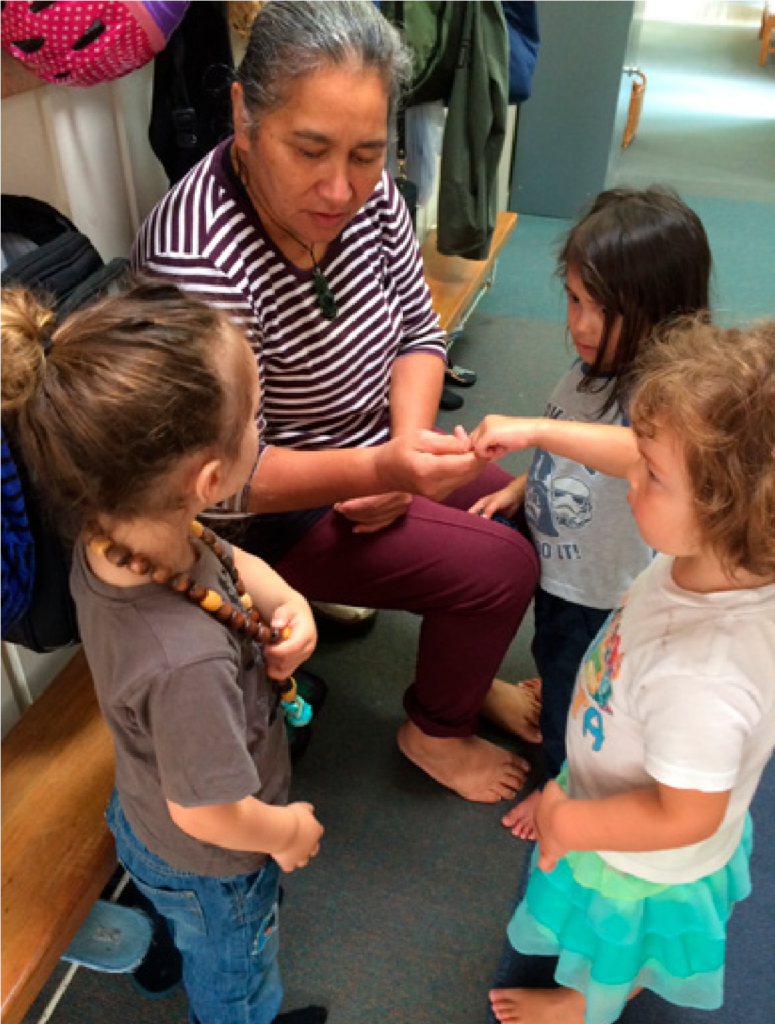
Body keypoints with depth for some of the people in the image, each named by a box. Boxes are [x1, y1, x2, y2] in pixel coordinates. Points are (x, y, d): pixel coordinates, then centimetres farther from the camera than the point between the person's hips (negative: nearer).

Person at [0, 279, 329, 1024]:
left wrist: (281, 598, -24)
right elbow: (206, 814, -31)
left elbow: (229, 561, -4)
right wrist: (287, 832, -11)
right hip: (208, 866, -7)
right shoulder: (188, 662, -49)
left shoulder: (111, 534, -26)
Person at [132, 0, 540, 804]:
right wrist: (381, 470, -40)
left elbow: (417, 331, 1)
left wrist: (407, 449, -14)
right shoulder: (198, 263, -33)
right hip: (267, 512, -7)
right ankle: (434, 730, 17)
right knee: (501, 569, -12)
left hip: (367, 450, 8)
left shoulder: (365, 190, -11)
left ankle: (470, 674, 33)